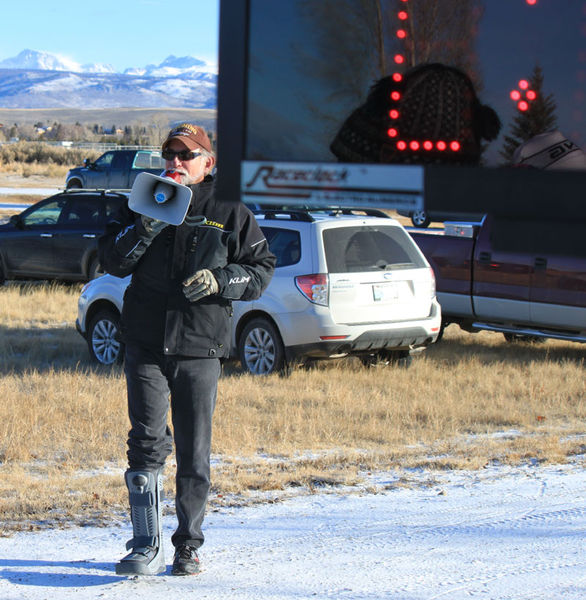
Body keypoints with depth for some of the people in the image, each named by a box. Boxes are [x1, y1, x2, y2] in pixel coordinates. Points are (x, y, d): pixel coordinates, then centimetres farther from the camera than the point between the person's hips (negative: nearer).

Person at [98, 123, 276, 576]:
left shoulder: (231, 214, 6)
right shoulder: (145, 205, 11)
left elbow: (261, 270, 7)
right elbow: (112, 261, 5)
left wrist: (220, 281, -11)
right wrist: (145, 228, -12)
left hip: (200, 350, -1)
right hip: (145, 346, 1)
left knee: (194, 455, 3)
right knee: (147, 441, -11)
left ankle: (188, 545, 15)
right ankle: (147, 546, -10)